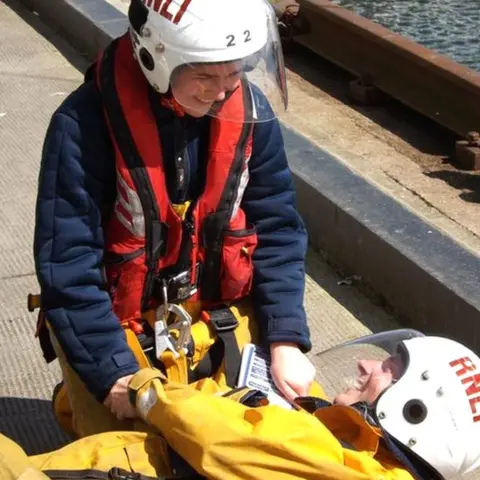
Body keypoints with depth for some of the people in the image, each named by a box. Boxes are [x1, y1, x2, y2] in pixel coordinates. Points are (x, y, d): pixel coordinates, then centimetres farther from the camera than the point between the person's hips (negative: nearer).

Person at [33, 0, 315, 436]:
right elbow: (66, 264, -22)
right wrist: (114, 372, -24)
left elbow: (276, 230, -5)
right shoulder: (85, 124, -24)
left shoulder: (250, 113, -11)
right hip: (112, 320, -3)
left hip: (217, 313, 4)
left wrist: (285, 340, -14)